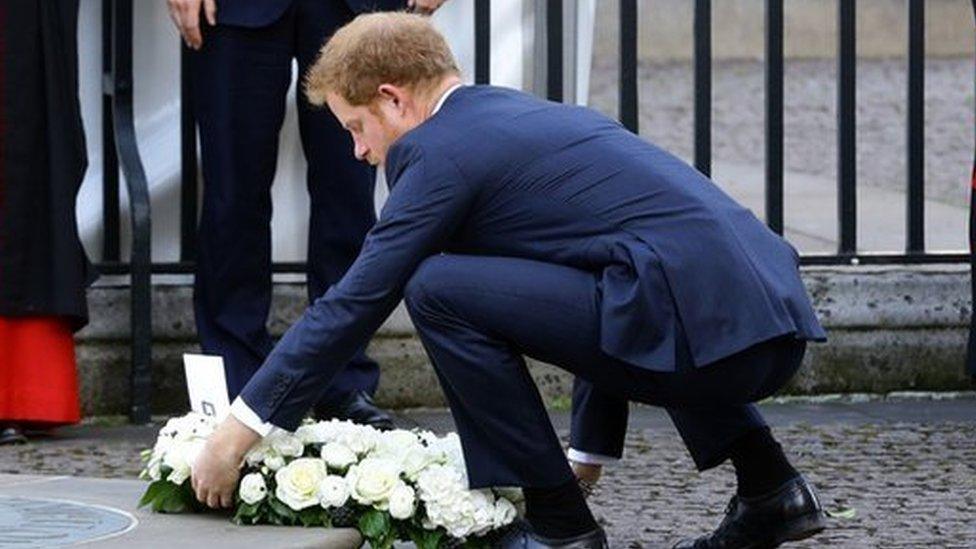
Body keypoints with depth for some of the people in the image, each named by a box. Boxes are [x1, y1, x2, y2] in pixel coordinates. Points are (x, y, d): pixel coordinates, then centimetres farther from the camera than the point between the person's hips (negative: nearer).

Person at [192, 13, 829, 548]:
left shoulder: (443, 150, -1)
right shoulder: (525, 113, 26)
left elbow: (354, 305, -1)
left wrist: (238, 432, 6)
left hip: (699, 332, -9)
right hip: (773, 327, 9)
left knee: (436, 287, -7)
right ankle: (769, 487, 26)